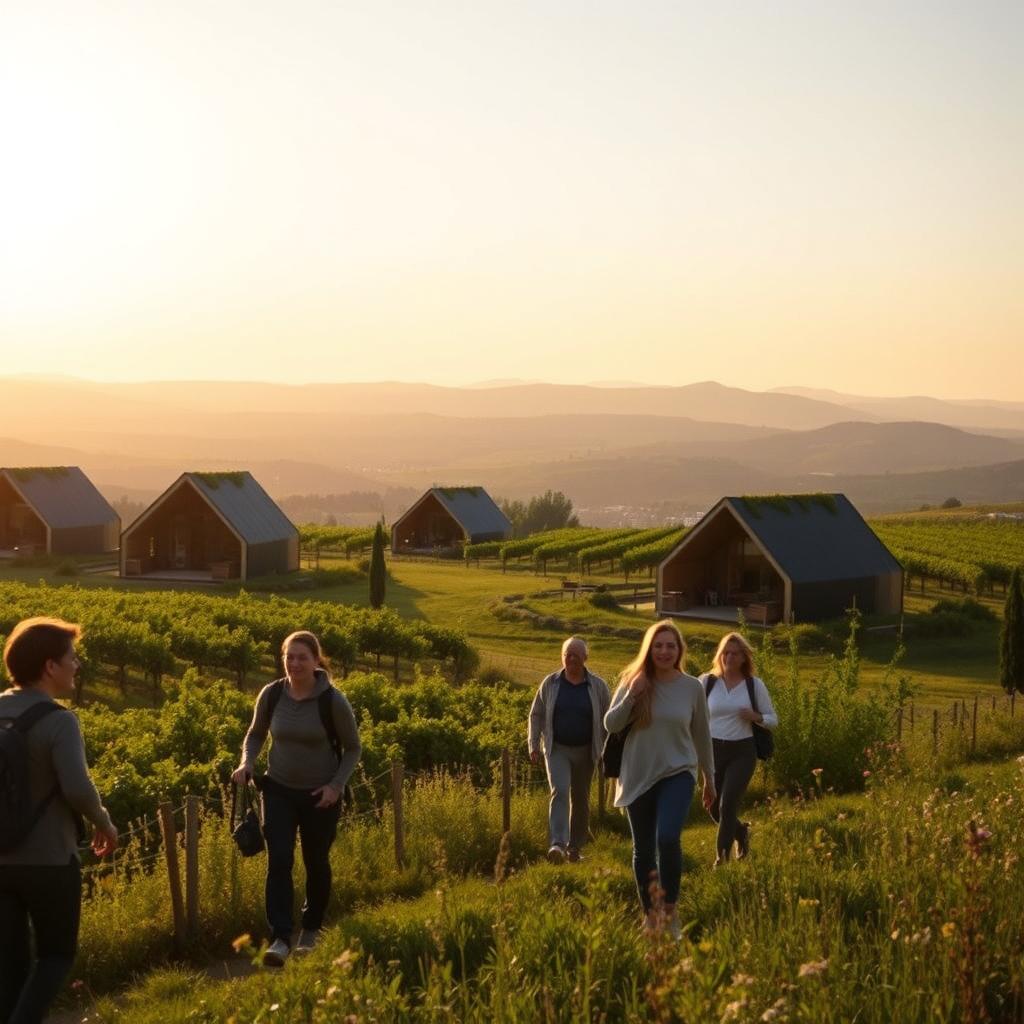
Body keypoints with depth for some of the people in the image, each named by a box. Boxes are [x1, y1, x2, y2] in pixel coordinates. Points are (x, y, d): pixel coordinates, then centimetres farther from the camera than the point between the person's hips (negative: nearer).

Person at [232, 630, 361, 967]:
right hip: (279, 790, 2)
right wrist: (247, 763, -9)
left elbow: (353, 748, -4)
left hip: (320, 796, -1)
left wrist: (336, 785, -16)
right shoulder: (271, 694, -9)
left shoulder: (333, 701, -16)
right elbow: (256, 733, 10)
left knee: (316, 863, 12)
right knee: (279, 860, -12)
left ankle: (311, 930, 34)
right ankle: (280, 939, -14)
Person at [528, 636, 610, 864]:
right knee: (560, 791, -19)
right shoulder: (550, 683, 1)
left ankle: (575, 847, 22)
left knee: (581, 799, 9)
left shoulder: (598, 686, 0)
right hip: (557, 749, -1)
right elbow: (536, 715, 7)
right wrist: (534, 745, 2)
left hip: (585, 751, 1)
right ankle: (557, 844, -29)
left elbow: (607, 720, 4)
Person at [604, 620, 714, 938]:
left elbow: (701, 734, 9)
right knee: (643, 849, 9)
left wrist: (709, 778, 15)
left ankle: (671, 911, -6)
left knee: (668, 838, -23)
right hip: (638, 777, 2)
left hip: (677, 773, -2)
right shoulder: (633, 682, -2)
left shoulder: (692, 687, -1)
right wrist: (631, 695, -18)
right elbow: (610, 725, -4)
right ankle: (649, 914, 27)